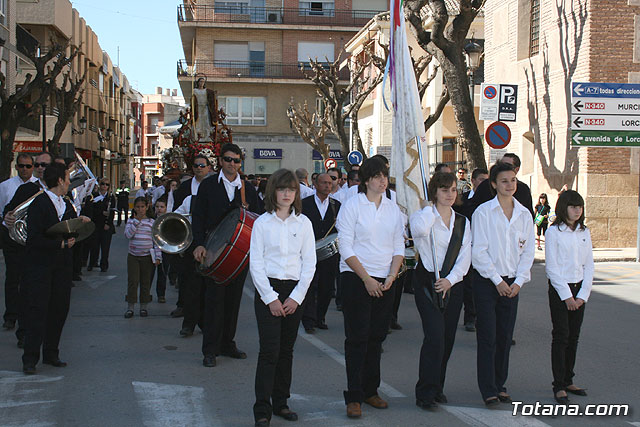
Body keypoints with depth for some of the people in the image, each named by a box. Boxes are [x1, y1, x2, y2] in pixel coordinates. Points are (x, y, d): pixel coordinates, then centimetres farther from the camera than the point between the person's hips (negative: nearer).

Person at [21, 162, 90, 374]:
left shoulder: (67, 206, 14)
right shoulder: (39, 204, -11)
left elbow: (71, 235, 16)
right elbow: (35, 239, -18)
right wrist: (61, 244, -16)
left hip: (61, 266, 7)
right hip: (40, 265, -7)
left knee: (59, 309, 8)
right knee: (37, 310, -4)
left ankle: (51, 354, 19)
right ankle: (30, 359, 3)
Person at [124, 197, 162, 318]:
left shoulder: (152, 223, 2)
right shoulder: (131, 221, 4)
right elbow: (127, 235, -13)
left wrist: (158, 257, -3)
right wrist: (137, 221, -17)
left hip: (147, 257, 0)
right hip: (133, 256, 0)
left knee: (145, 282, 5)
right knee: (132, 281, -4)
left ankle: (143, 307, 15)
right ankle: (130, 307, 3)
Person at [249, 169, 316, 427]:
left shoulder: (303, 223, 5)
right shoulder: (262, 223, -1)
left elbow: (309, 263, 5)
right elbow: (256, 263, -3)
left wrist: (296, 297, -5)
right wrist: (271, 298, -10)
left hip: (295, 291, 3)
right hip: (267, 290, -3)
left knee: (286, 350, 8)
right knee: (269, 351, -9)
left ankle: (280, 403, 20)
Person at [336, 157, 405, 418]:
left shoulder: (393, 209, 10)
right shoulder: (352, 206, -5)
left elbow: (399, 247, 11)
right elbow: (345, 248, -9)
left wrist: (391, 276, -4)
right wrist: (367, 279, -13)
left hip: (384, 282, 5)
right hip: (355, 279, -4)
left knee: (377, 337, 8)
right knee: (357, 338, -4)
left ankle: (370, 391, 19)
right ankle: (354, 397, 1)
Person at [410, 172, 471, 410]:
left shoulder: (462, 222, 12)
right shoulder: (424, 216, -3)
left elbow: (465, 257, 6)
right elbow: (419, 229, -29)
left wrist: (450, 279, -9)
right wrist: (432, 206, -12)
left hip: (453, 284, 5)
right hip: (427, 283, -5)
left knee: (448, 338, 7)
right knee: (435, 336, -15)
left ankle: (437, 388, 21)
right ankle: (426, 393, -8)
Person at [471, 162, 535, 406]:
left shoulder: (524, 214, 7)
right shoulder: (483, 212, -6)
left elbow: (528, 250, 8)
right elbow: (478, 251, -9)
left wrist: (518, 281, -3)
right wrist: (497, 281, -11)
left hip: (512, 283, 4)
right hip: (486, 281, -4)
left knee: (505, 336, 8)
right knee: (488, 337, -4)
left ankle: (500, 384, 20)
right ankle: (488, 390, 2)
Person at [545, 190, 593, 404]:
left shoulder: (584, 232, 7)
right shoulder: (554, 232, -8)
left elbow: (589, 266, 8)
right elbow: (551, 268, -11)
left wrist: (583, 295, -2)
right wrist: (567, 296, -13)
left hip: (579, 289, 5)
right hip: (559, 289, -5)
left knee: (573, 337, 9)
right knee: (561, 337, -5)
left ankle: (568, 381, 19)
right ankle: (559, 387, -1)